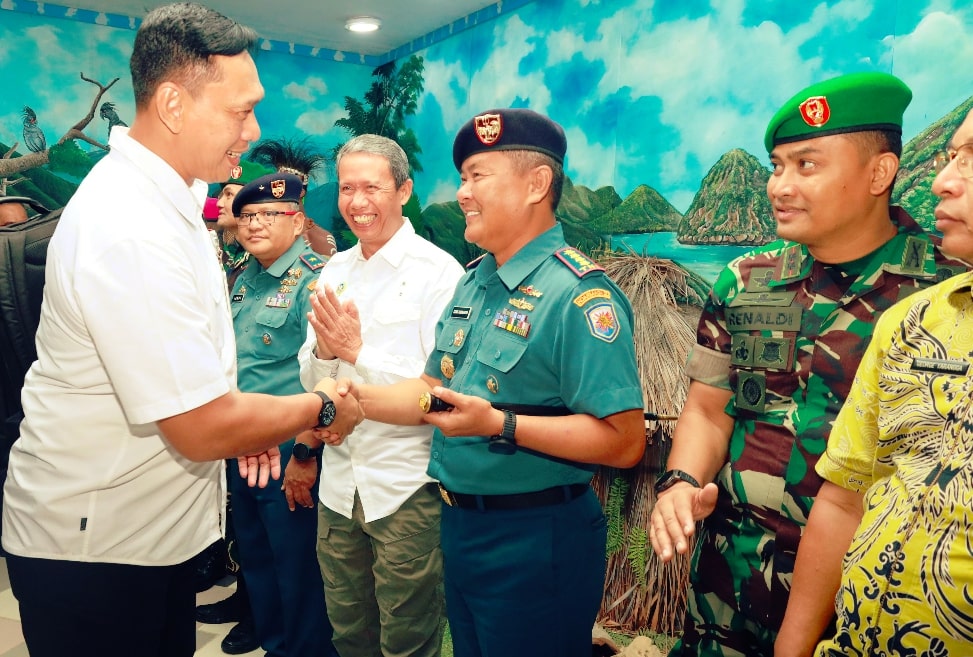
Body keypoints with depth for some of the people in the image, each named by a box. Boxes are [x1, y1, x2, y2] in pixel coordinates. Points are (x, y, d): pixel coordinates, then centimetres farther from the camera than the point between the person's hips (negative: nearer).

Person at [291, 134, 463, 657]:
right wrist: (322, 352, -13)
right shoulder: (334, 271, 8)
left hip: (407, 485, -6)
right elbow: (310, 379, 9)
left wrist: (359, 351, -22)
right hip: (339, 479, 6)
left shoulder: (439, 271, -12)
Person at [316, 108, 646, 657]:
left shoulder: (580, 294, -20)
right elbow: (435, 390, 14)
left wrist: (500, 425, -29)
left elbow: (625, 441, -25)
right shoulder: (475, 281, 8)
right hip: (461, 528, 8)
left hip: (535, 543, -8)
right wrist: (359, 396, 0)